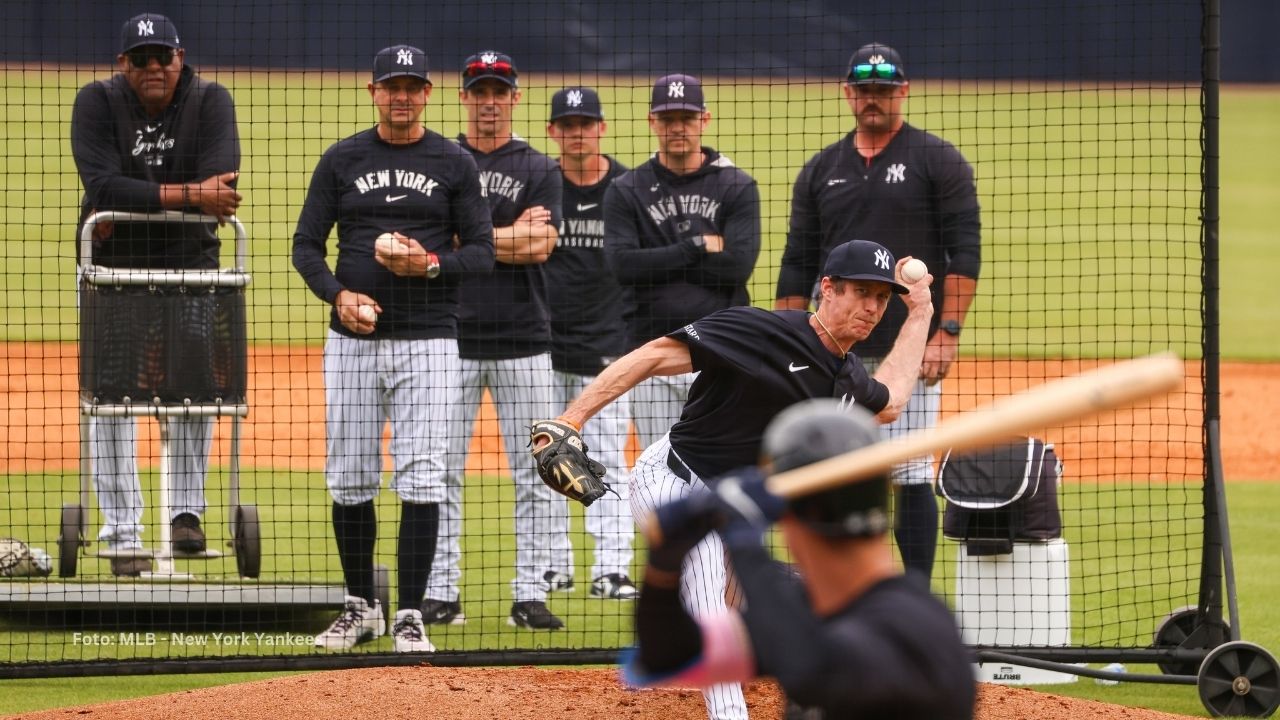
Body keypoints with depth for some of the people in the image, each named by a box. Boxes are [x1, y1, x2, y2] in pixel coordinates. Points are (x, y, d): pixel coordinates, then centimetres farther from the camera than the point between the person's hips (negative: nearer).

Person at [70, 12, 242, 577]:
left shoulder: (210, 102, -7)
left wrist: (132, 206, -27)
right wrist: (188, 195, -31)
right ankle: (122, 533, 0)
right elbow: (103, 186, -25)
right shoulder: (97, 103, -10)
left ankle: (186, 510, 12)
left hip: (189, 264, 1)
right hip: (112, 270, -1)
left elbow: (220, 181, -23)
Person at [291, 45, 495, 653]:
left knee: (421, 482, -7)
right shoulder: (342, 160, 7)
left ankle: (409, 616, -3)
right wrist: (338, 294, -11)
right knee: (349, 480, 5)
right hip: (353, 341, 2)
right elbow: (306, 245, 7)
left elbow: (481, 252, 4)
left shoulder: (454, 164, 4)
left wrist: (430, 263, -15)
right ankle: (361, 608, 18)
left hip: (428, 341, -2)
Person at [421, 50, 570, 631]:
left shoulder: (539, 171, 7)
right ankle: (440, 593, 6)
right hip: (451, 338, 0)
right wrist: (511, 235, -10)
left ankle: (530, 594, 3)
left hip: (523, 343, 0)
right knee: (440, 471, 0)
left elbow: (540, 247, -9)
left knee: (535, 474, -1)